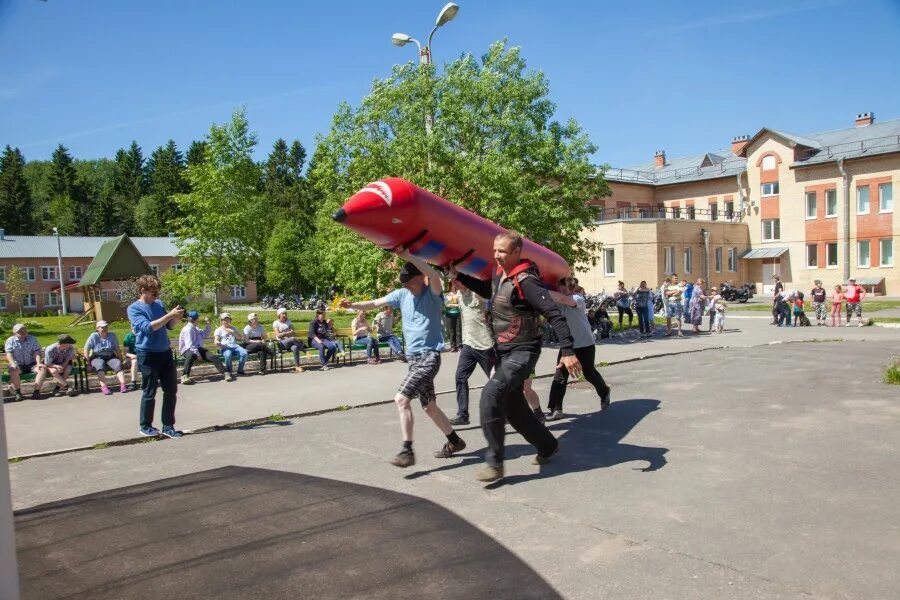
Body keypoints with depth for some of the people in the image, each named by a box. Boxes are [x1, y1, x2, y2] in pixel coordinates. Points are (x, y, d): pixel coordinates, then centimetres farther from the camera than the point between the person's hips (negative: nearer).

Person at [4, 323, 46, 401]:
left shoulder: (32, 339, 7)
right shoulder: (10, 340, 5)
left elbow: (37, 352, -2)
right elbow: (9, 354, -7)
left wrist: (39, 363, -21)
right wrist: (13, 364, -28)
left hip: (31, 364, 1)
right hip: (18, 365, -1)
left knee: (43, 368, -28)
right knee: (13, 370, -34)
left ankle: (36, 391, -28)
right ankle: (17, 393, -23)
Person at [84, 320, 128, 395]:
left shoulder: (112, 336, 8)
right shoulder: (94, 336, 1)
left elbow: (117, 349, 12)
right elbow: (86, 349, -3)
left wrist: (120, 359, 1)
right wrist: (88, 361, -12)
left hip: (110, 357, 2)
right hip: (97, 358, -2)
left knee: (118, 364, -29)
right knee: (100, 365, -36)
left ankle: (122, 384, -42)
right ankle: (103, 387, -47)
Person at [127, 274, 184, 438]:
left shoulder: (159, 304, 10)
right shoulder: (134, 308, -8)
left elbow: (169, 326, 17)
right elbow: (147, 327, -22)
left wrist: (178, 317, -3)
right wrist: (170, 315, -24)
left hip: (166, 352, 6)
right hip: (148, 355, -6)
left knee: (171, 390, 6)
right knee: (149, 393, 4)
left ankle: (168, 426, 15)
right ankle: (145, 426, 20)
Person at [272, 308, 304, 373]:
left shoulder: (289, 321, 19)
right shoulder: (276, 323, 6)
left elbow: (293, 333, 8)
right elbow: (278, 335, -5)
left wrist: (284, 334, -8)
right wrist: (288, 332, -6)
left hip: (291, 342, 3)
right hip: (282, 343, -3)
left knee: (295, 348, -33)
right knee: (293, 339, -36)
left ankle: (297, 366, -33)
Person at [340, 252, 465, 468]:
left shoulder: (433, 293, -11)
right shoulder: (402, 294, 7)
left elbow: (435, 276, -33)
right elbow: (375, 303, 4)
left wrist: (409, 257, -37)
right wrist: (353, 305, -13)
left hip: (429, 356, -8)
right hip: (413, 357, 8)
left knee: (401, 399, -19)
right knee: (429, 406, 17)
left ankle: (407, 451, -12)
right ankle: (454, 441, 34)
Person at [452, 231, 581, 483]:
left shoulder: (525, 280, -20)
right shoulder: (499, 275, 5)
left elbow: (554, 314, -24)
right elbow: (487, 291, 29)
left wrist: (568, 351, -30)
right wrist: (458, 275, 19)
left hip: (523, 351, -9)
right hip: (504, 351, 9)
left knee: (491, 394, -23)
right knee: (512, 405, 15)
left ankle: (494, 463, -14)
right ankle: (548, 446, 36)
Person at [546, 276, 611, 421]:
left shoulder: (577, 298, -19)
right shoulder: (557, 301, 2)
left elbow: (562, 299, -39)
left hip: (585, 344, -5)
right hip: (567, 343, 5)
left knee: (589, 373, 11)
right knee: (560, 374, -5)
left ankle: (605, 393, 41)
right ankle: (555, 409, -3)